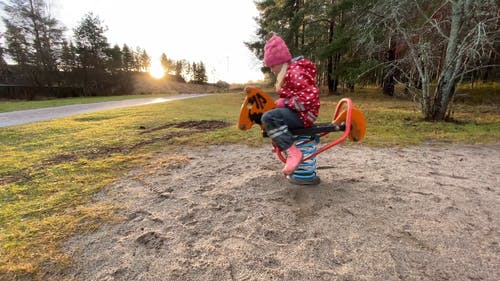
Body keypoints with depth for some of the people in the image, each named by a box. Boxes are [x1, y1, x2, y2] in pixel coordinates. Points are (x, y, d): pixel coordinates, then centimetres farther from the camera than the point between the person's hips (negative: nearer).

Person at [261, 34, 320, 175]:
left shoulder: (295, 72, -19)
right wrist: (281, 102, 9)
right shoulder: (288, 72, 14)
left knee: (268, 118, -32)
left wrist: (284, 102, -21)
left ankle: (292, 152, -28)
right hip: (295, 112, 11)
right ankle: (281, 144, 25)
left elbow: (310, 96, -28)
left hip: (303, 114, -11)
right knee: (267, 116, 28)